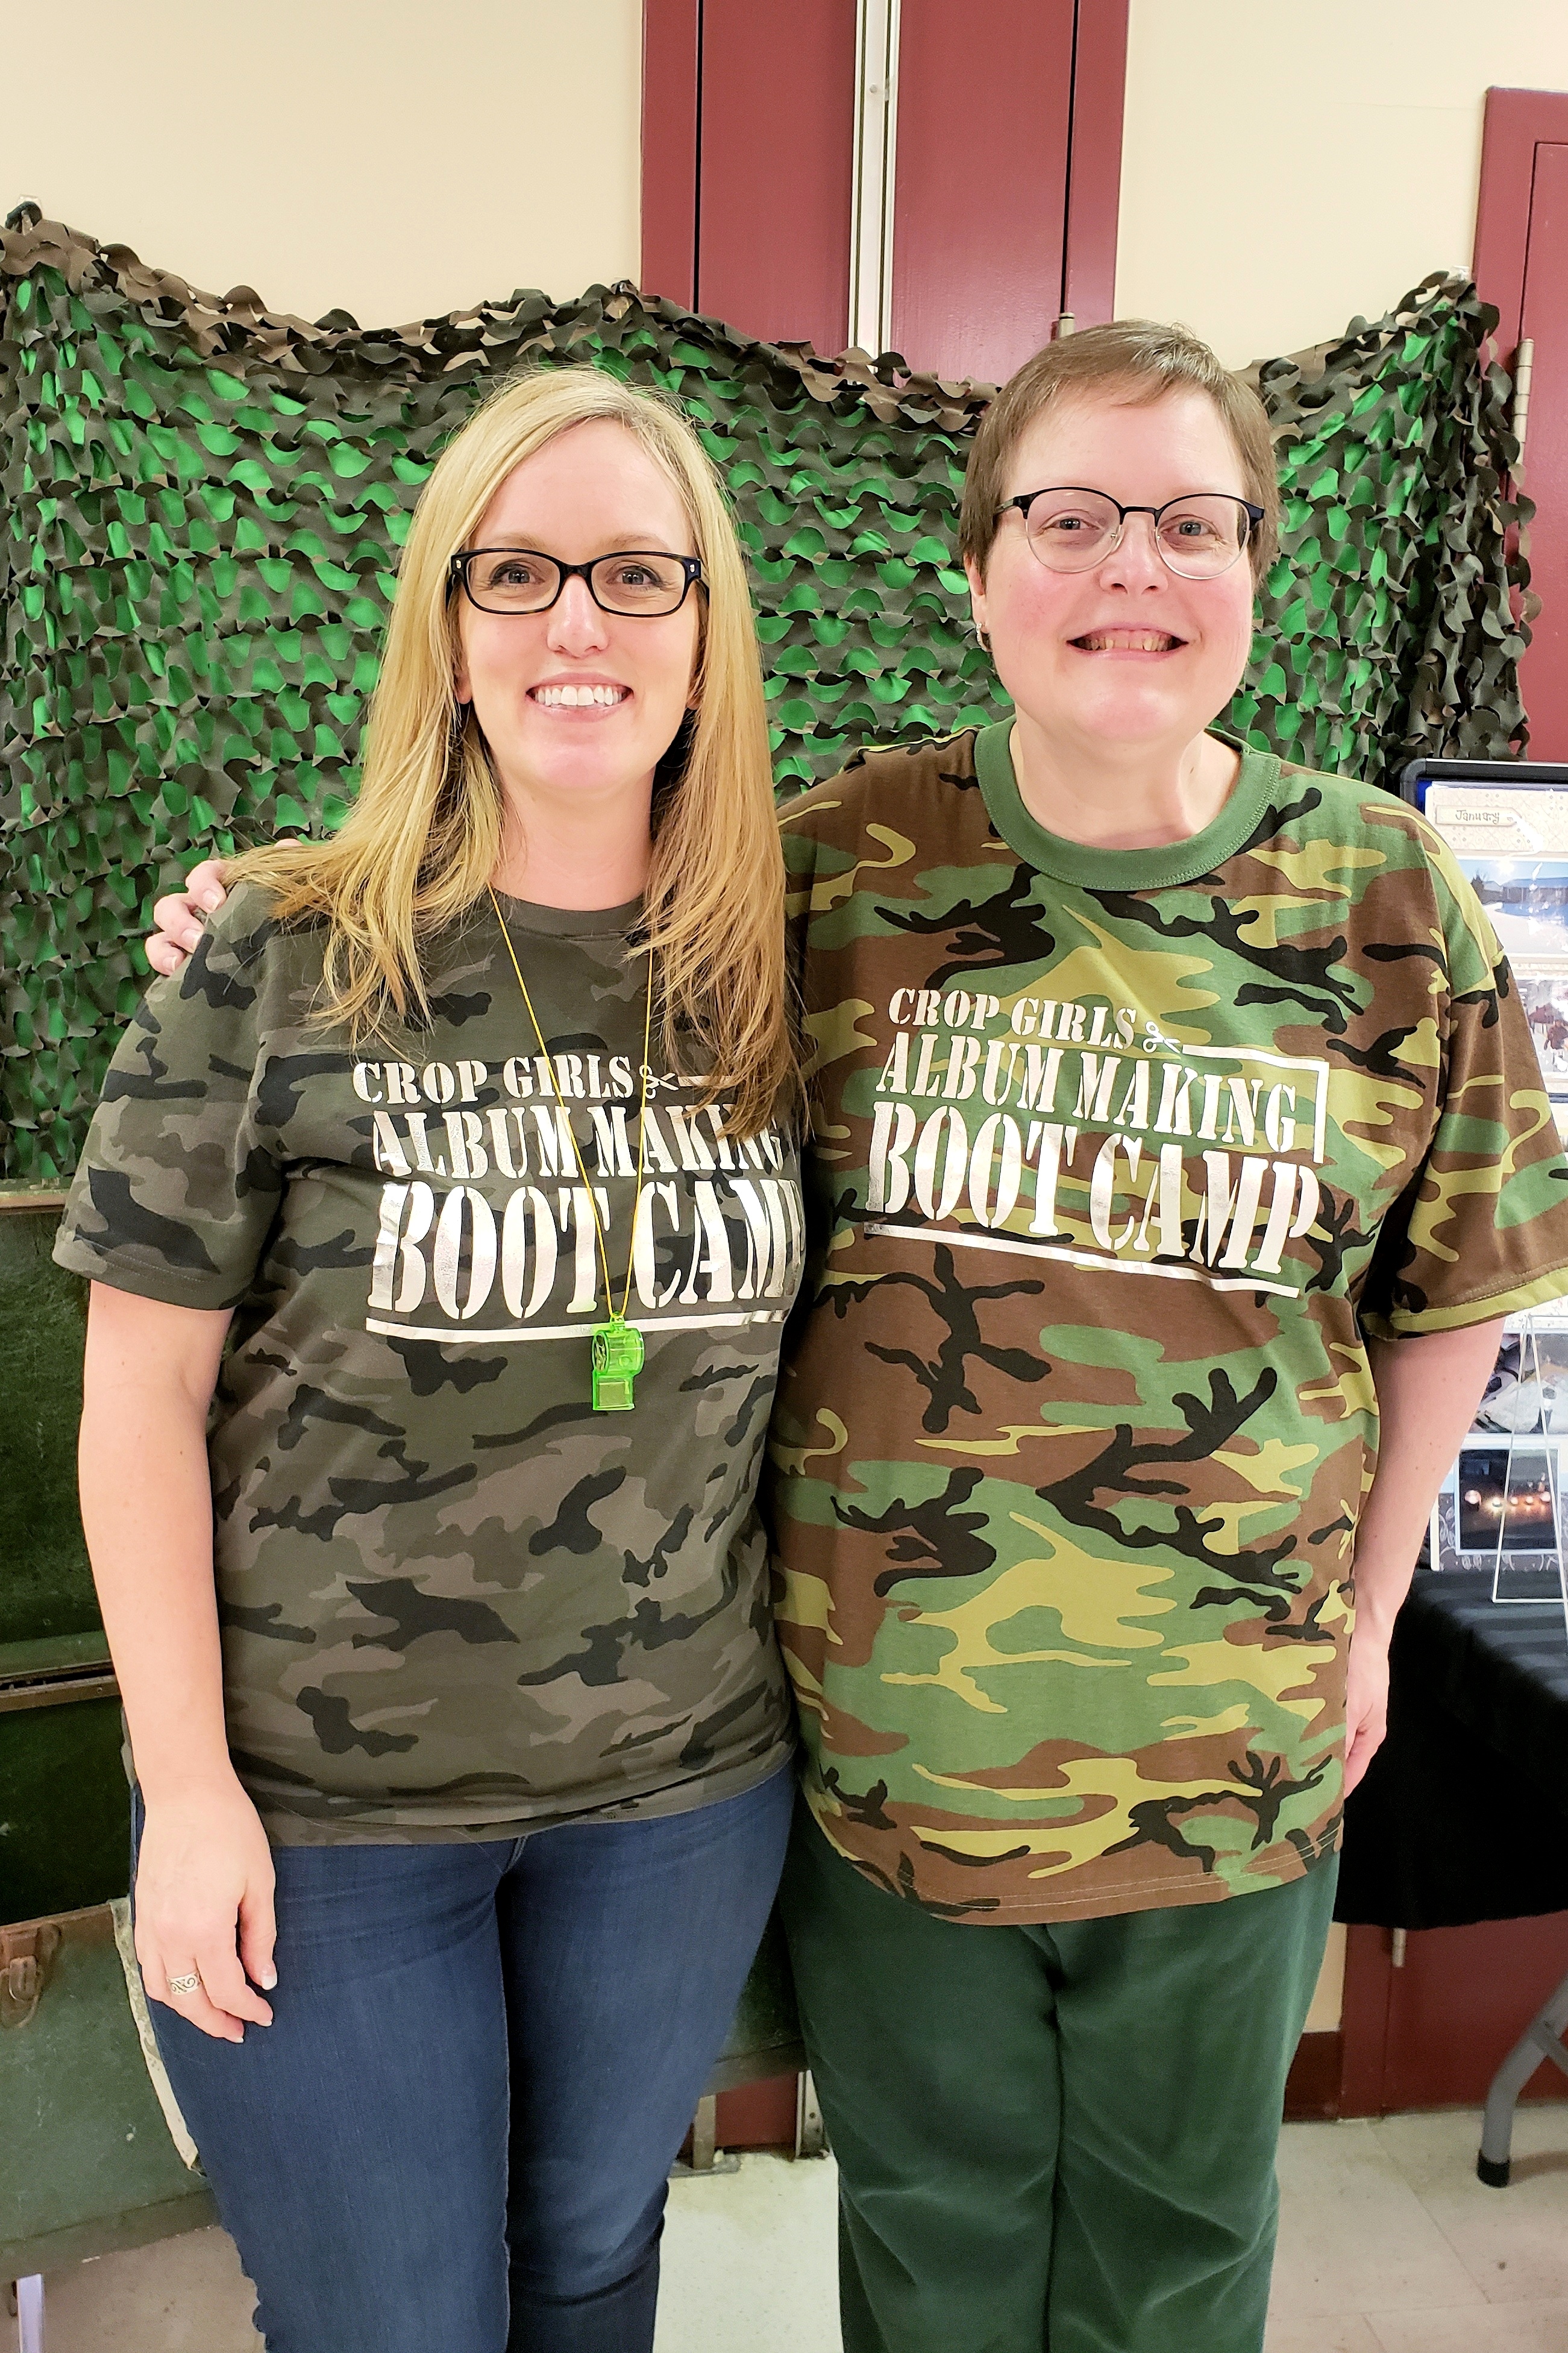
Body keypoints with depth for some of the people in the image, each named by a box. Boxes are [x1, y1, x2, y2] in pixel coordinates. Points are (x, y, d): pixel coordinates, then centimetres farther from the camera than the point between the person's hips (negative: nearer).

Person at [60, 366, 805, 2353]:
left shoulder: (766, 978, -3)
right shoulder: (280, 963, -11)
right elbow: (143, 1386, -9)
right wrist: (187, 1784, -9)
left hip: (684, 1784, 3)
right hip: (319, 1808, -2)